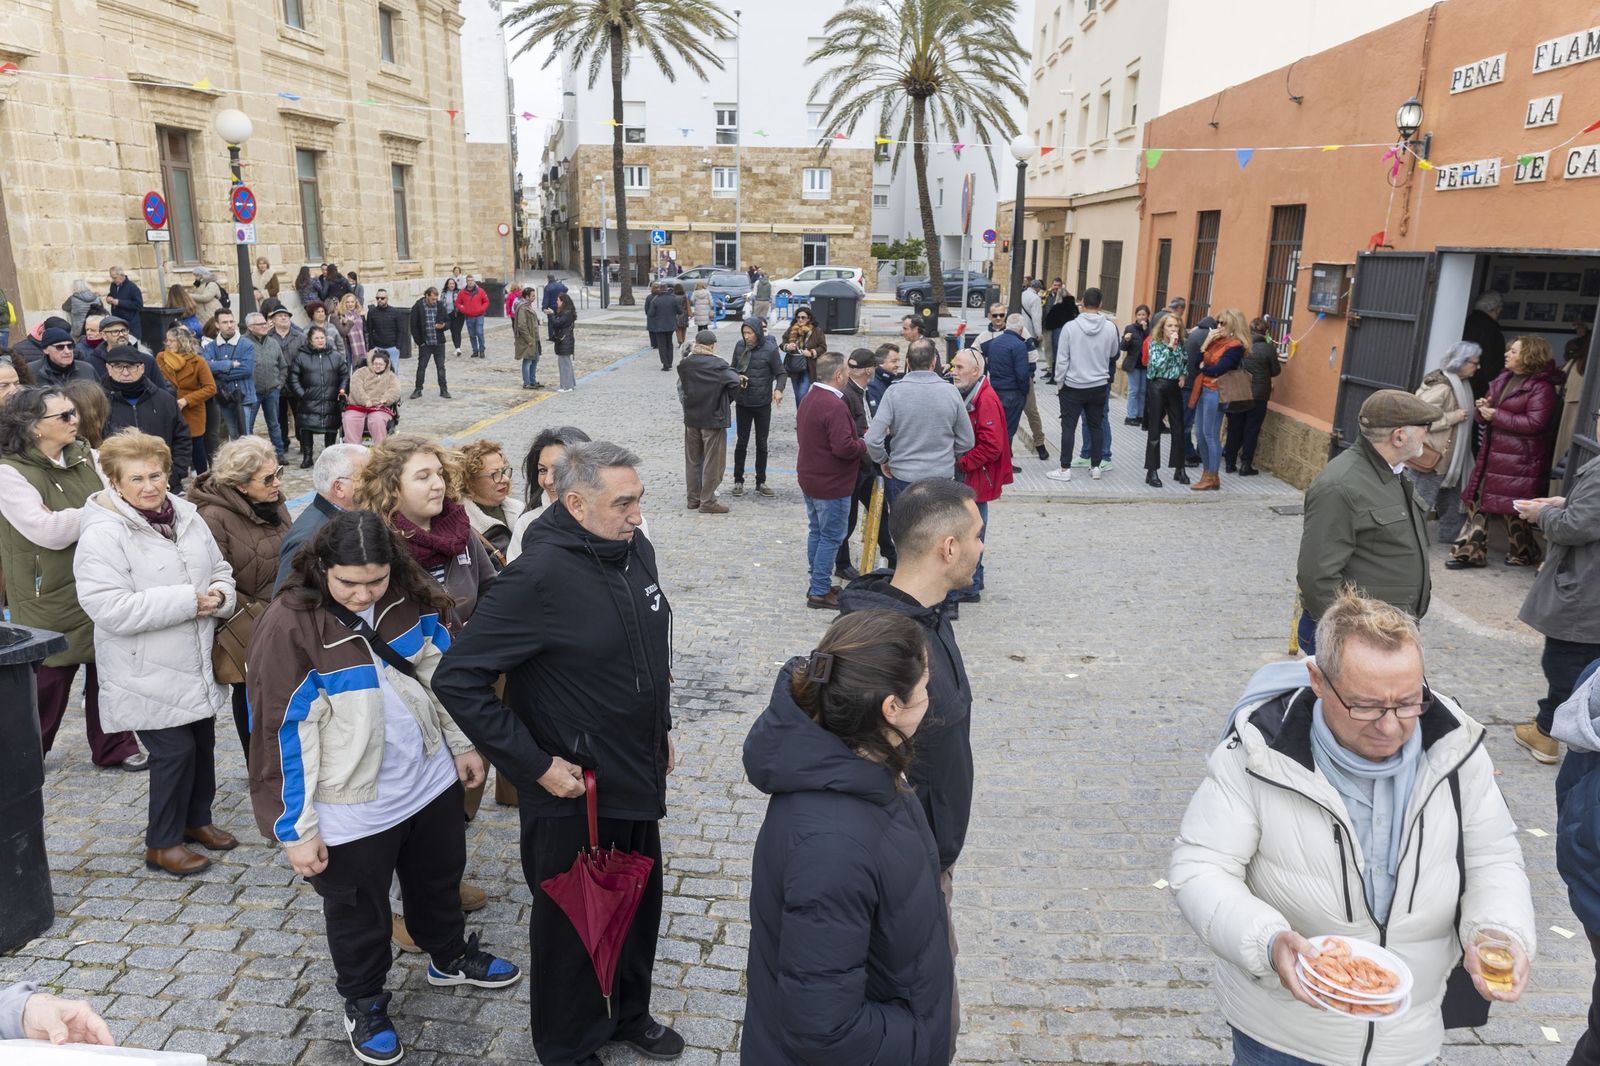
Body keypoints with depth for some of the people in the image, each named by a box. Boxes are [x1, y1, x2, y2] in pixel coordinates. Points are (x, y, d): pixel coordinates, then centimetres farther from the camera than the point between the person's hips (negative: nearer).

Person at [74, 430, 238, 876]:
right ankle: (161, 844, 19)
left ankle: (197, 819, 39)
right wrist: (187, 601, -25)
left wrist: (220, 595, -12)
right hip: (149, 676, -7)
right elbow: (110, 608, -25)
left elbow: (220, 570, 12)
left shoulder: (186, 515, 4)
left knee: (204, 743, 17)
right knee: (175, 751, -1)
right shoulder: (102, 535, -18)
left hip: (198, 665, 7)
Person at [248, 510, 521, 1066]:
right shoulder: (289, 626, -23)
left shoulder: (410, 598, -8)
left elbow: (441, 674, 6)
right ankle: (363, 1003, 43)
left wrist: (463, 743, 12)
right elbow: (285, 733, -19)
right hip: (351, 808, -5)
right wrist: (297, 828, -15)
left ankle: (450, 957, 53)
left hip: (430, 780, 5)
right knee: (357, 912, 18)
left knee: (440, 879, 27)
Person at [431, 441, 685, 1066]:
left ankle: (628, 1014, 49)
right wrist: (536, 766, -21)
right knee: (571, 922, 15)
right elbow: (458, 679, -24)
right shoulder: (541, 576, -25)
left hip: (639, 778, 7)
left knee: (639, 906, 23)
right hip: (572, 791, -7)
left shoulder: (635, 548, -2)